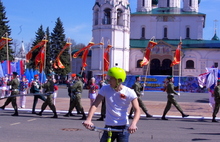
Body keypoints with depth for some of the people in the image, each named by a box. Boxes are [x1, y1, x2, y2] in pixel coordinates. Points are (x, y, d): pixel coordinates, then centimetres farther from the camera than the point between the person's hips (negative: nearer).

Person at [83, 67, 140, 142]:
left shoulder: (130, 93, -10)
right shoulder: (105, 89, -5)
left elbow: (137, 110, -14)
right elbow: (95, 104, -12)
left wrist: (133, 124, -33)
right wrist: (88, 119, -28)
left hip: (123, 128, -2)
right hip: (108, 127, 2)